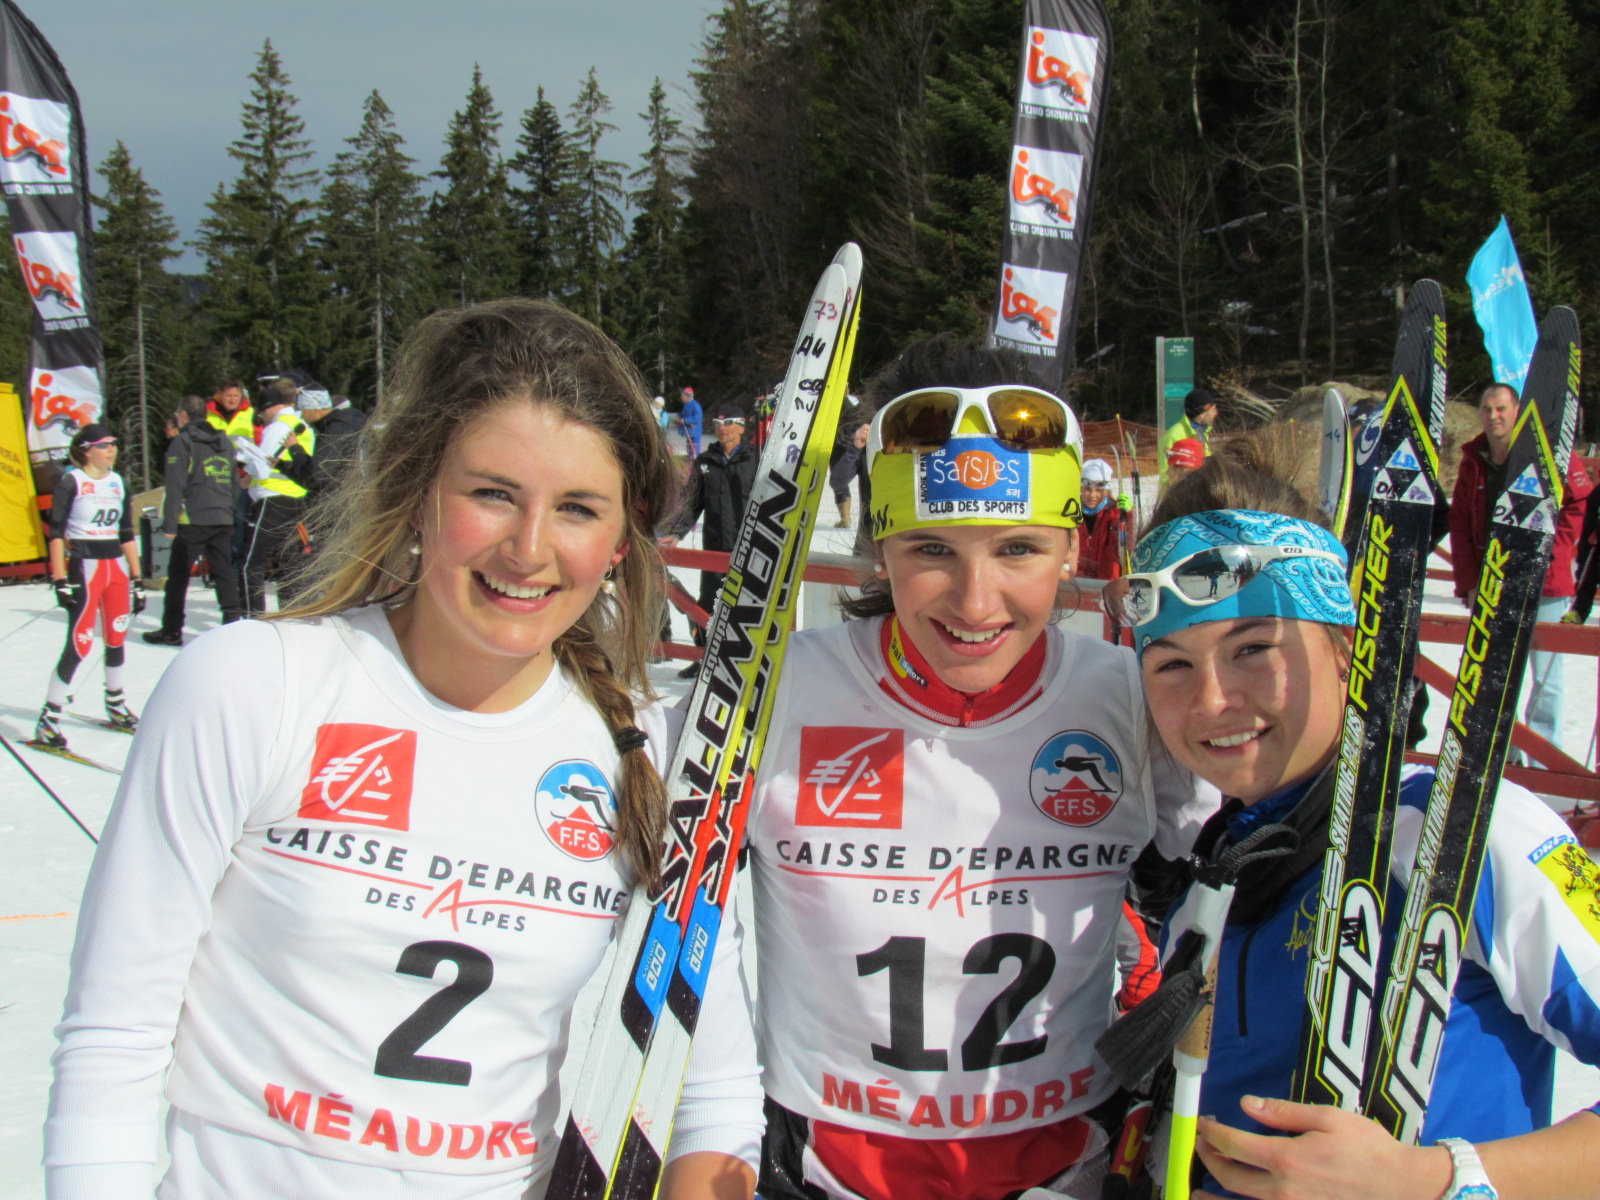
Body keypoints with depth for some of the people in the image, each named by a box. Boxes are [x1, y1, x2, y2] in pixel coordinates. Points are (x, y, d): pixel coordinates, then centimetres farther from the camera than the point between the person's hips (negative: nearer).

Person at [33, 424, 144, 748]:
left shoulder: (118, 482, 11)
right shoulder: (71, 481, -6)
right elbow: (56, 532, -9)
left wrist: (137, 579, 14)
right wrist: (60, 580, -16)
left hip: (117, 566, 6)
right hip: (84, 566, -6)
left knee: (117, 638, 13)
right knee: (80, 644, -11)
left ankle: (115, 706, 30)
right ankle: (48, 719, -5)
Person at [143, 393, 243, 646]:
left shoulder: (182, 443, -5)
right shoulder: (224, 442, 15)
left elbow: (175, 488, -10)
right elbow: (233, 483, 20)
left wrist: (169, 524, -8)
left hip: (193, 521, -5)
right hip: (223, 520, 5)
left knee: (178, 575, 3)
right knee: (225, 572, 7)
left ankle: (171, 630, 8)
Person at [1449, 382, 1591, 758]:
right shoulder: (1473, 460, 9)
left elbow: (1580, 504, -4)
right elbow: (1459, 523, 10)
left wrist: (1550, 550, -11)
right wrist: (1469, 581, 3)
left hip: (1544, 583, -4)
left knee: (1546, 673, -1)